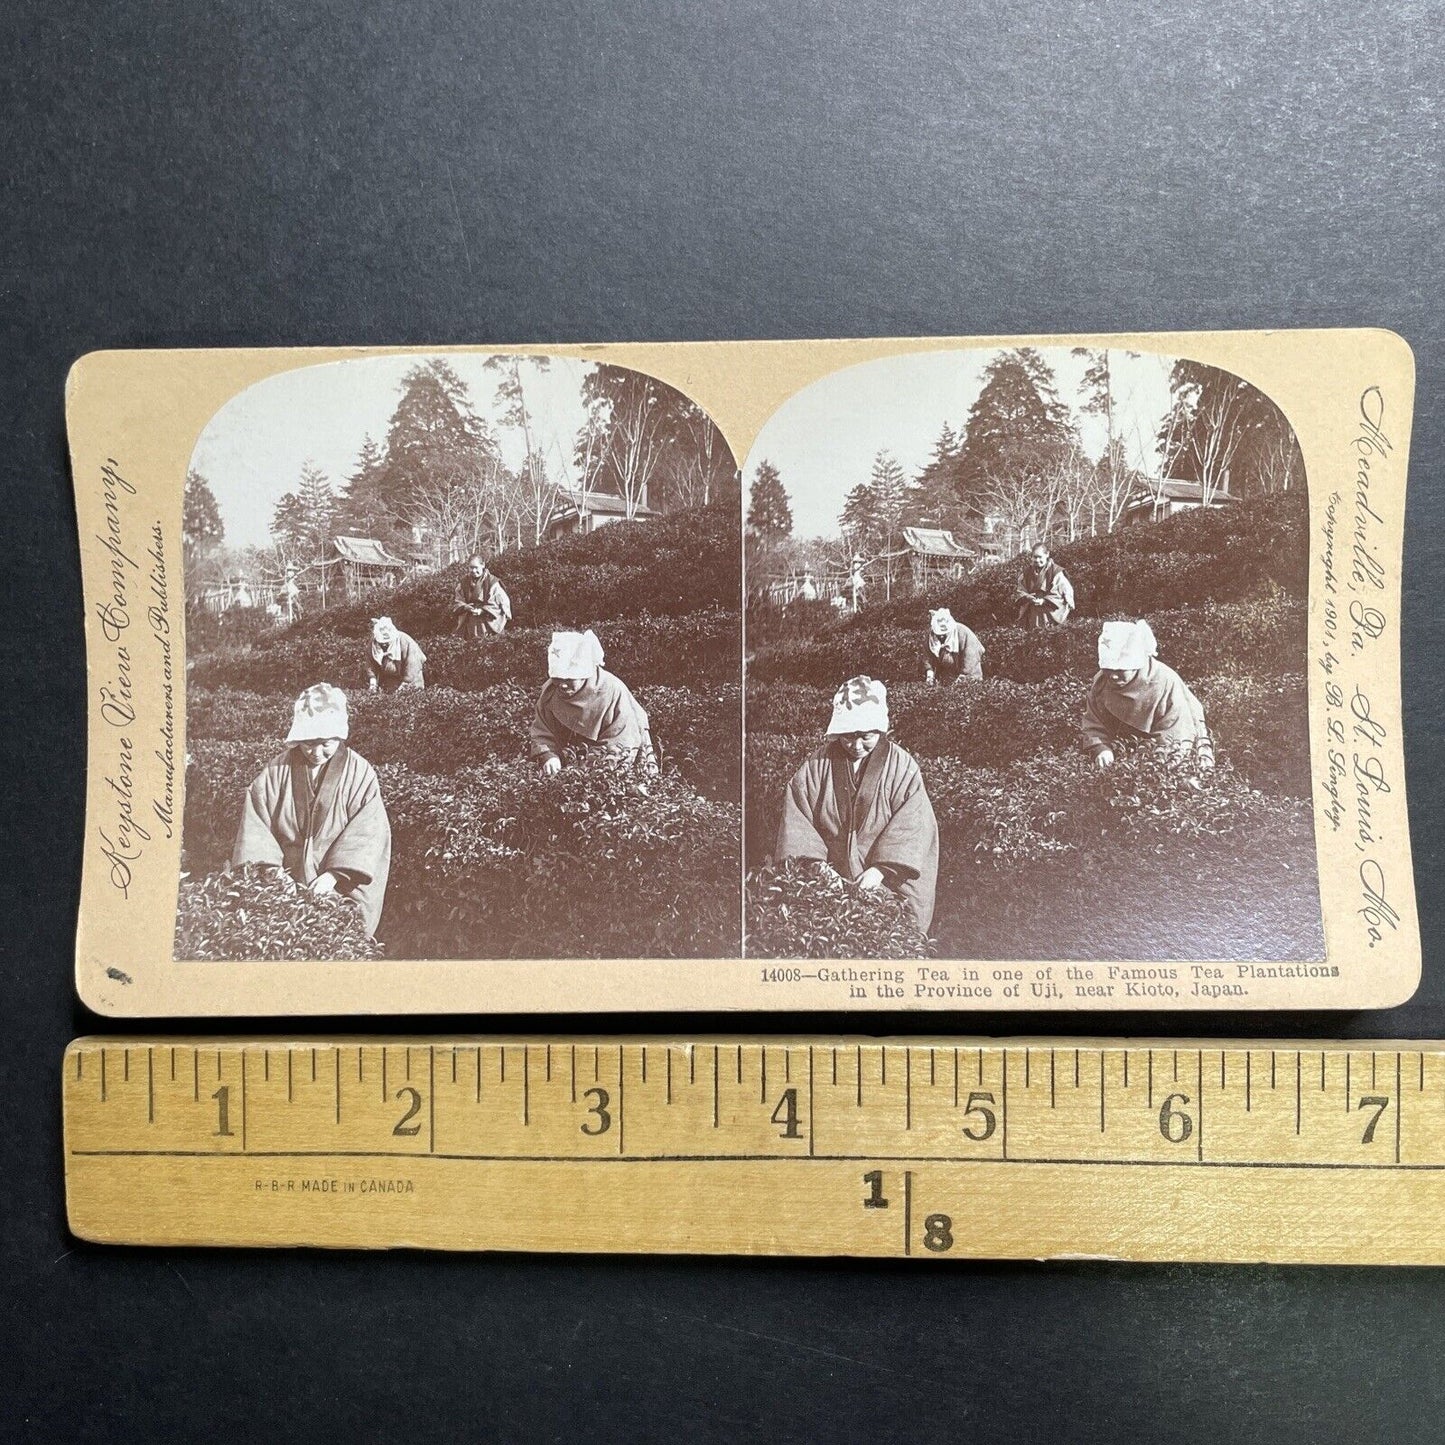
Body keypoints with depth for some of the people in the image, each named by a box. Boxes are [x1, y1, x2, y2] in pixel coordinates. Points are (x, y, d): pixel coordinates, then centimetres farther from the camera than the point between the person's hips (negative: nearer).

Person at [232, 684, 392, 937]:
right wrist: (269, 869, -14)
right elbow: (255, 826, -1)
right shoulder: (277, 771, 0)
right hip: (285, 886, 2)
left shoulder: (360, 773, -7)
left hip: (344, 888, -2)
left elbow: (368, 832, -12)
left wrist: (335, 874, -20)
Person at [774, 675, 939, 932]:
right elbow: (796, 818, -3)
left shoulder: (901, 766, -6)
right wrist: (814, 862, -15)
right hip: (829, 878, 2)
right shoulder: (819, 764, -1)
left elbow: (911, 825, -13)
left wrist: (881, 868, -22)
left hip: (889, 882, -1)